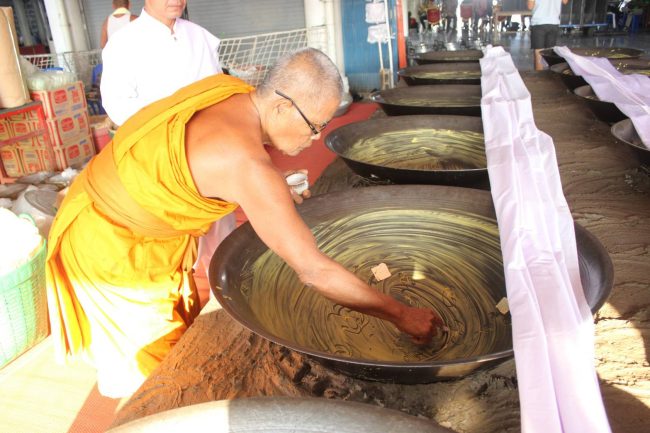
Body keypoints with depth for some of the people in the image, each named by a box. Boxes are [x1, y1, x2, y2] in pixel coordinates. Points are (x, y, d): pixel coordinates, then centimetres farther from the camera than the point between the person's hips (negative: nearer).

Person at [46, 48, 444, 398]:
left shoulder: (229, 88, -12)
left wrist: (274, 195, -2)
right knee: (158, 365, 8)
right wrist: (401, 314, -23)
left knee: (183, 332, 20)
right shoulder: (248, 165, -36)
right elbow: (314, 270, -33)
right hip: (115, 247, -8)